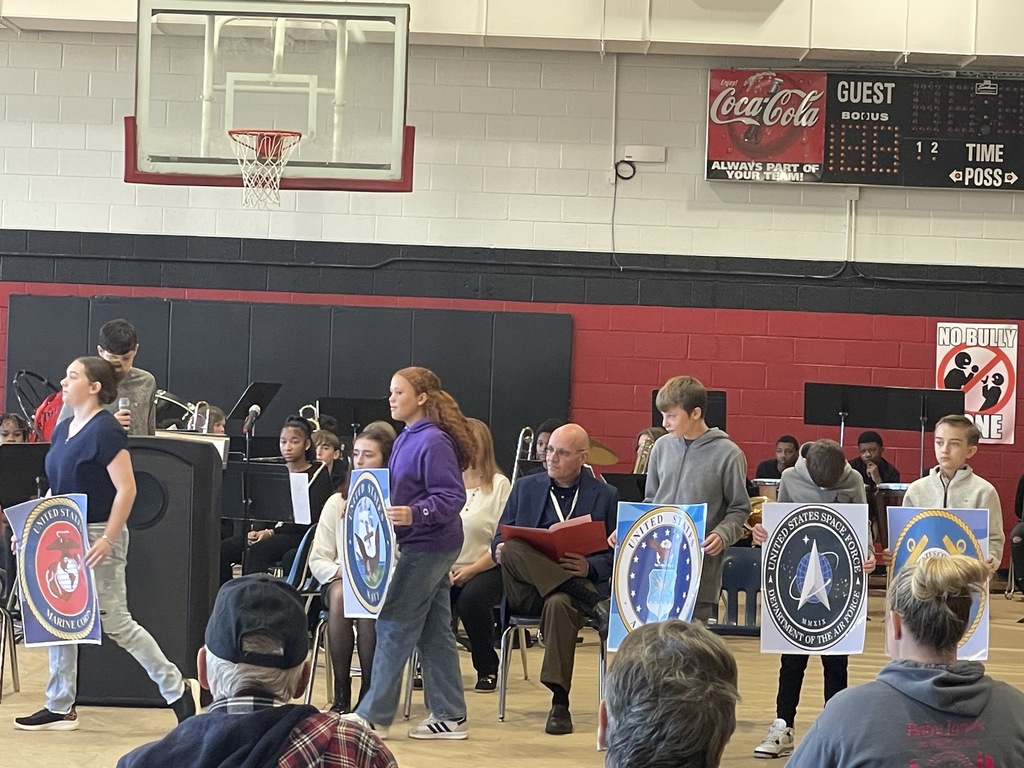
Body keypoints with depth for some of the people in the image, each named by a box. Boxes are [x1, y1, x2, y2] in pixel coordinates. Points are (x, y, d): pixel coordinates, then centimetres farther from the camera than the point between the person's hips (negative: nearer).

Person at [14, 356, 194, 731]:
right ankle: (60, 708, 16)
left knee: (115, 621, -5)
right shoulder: (63, 429, 11)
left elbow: (126, 489, -19)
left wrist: (108, 539, -24)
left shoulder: (105, 430, -15)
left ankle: (176, 688, 7)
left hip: (97, 540, -9)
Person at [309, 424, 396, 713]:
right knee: (340, 595, -33)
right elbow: (317, 561, 8)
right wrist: (341, 571, -13)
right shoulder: (338, 503, 11)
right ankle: (341, 692, -28)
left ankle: (369, 691, -24)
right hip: (340, 579, 2)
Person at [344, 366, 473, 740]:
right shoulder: (407, 439, 12)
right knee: (434, 631, 11)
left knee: (393, 625, -4)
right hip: (423, 545, 10)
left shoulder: (434, 442, -17)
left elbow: (451, 498, -21)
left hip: (427, 546, -10)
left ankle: (373, 716, 2)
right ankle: (449, 716, 16)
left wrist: (414, 514, -35)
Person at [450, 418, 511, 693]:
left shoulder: (500, 485, 0)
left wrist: (472, 569, -17)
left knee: (471, 598, -34)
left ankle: (487, 668, -10)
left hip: (486, 568, -3)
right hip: (445, 568, 3)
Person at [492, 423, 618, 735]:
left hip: (579, 581, -2)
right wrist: (500, 550, -10)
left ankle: (560, 704, -33)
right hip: (527, 591, 2)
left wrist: (590, 567, -17)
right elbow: (500, 540, 15)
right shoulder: (525, 487, 17)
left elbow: (615, 556, 5)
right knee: (513, 550, -31)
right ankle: (595, 603, -33)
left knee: (559, 604, -39)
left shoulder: (605, 496, 10)